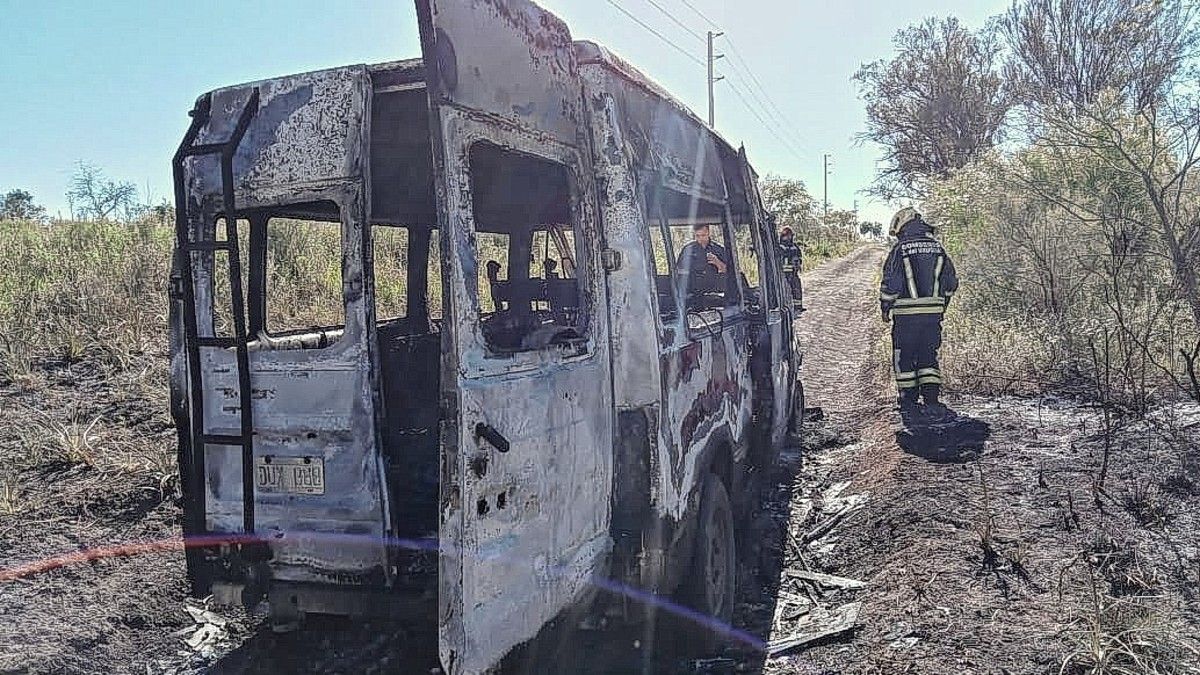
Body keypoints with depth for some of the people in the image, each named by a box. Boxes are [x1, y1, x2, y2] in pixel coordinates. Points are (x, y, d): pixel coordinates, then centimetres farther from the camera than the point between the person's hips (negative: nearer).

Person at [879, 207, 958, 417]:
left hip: (906, 313, -4)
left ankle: (909, 401, 12)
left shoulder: (900, 249, -8)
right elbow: (951, 281, 13)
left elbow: (890, 284, -10)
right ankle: (931, 399, 1)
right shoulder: (937, 247, 8)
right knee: (928, 356, 11)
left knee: (904, 356, 8)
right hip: (933, 312, 4)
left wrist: (885, 308, 4)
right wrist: (941, 305, 24)